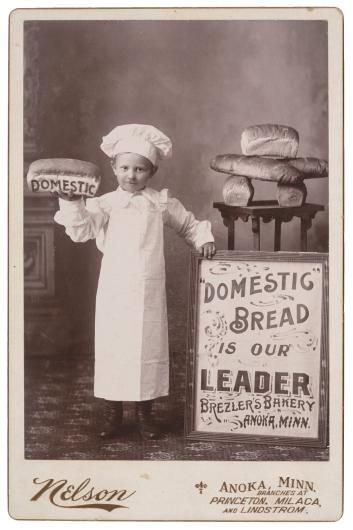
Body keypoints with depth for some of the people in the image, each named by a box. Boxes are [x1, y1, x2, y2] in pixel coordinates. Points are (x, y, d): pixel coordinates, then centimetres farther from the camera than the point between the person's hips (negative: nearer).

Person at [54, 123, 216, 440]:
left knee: (148, 349, 8)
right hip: (114, 291, -1)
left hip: (149, 292, 1)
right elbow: (81, 231, -16)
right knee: (111, 349, 5)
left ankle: (145, 414, 24)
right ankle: (115, 414, 22)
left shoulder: (161, 203, 4)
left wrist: (204, 238, 1)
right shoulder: (105, 204, -2)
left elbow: (189, 225, 18)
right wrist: (71, 203, -31)